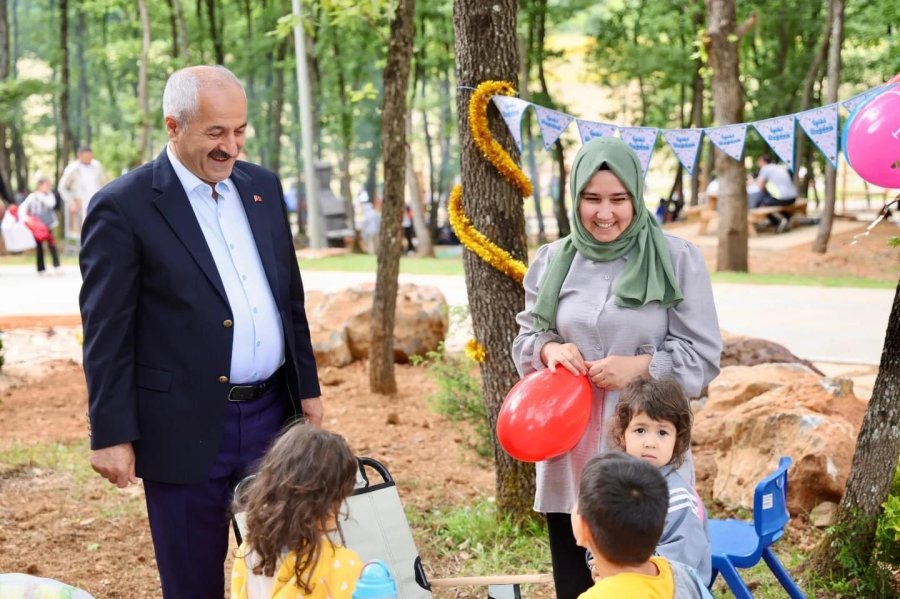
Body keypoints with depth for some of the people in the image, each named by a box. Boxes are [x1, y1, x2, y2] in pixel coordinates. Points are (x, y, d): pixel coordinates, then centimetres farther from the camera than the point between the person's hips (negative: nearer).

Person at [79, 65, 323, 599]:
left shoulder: (262, 186, 8)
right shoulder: (123, 207, -10)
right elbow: (107, 333, -10)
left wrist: (307, 385, 15)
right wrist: (112, 435, -10)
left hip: (272, 415, 5)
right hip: (187, 429, -5)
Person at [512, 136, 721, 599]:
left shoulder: (676, 259, -2)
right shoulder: (552, 261, 7)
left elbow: (703, 355, -2)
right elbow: (525, 337, 17)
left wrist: (641, 366, -17)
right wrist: (548, 349, -6)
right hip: (569, 454, 3)